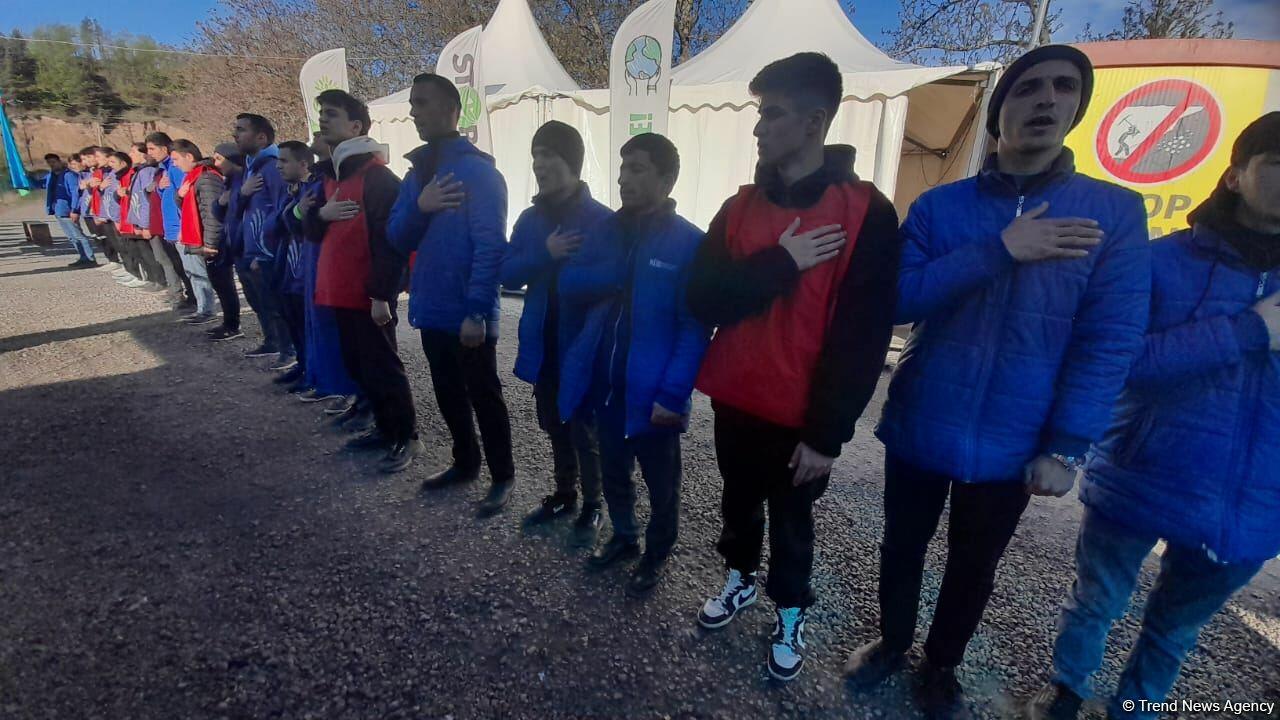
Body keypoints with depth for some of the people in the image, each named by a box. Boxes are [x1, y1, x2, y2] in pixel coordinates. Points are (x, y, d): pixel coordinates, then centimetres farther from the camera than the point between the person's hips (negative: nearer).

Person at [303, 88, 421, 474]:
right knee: (358, 366, 15)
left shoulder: (378, 177, -12)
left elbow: (389, 240, -19)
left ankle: (407, 438, 10)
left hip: (368, 296, -9)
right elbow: (311, 230, 18)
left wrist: (382, 295, -22)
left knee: (382, 367, -2)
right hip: (340, 292, 9)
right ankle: (385, 428, 29)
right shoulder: (331, 174, 16)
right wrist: (322, 213, -5)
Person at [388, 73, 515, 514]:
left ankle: (503, 478, 20)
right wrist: (419, 205, -13)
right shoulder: (417, 171, 11)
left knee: (483, 396, 3)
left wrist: (476, 311, -24)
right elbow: (397, 239, 7)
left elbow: (490, 246, -19)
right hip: (432, 308, 8)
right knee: (447, 392, 18)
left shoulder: (478, 170, -12)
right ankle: (465, 462, 37)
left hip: (468, 313, -8)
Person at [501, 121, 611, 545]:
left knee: (584, 430, 6)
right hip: (542, 344, 6)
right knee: (555, 426, 19)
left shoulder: (601, 220, -10)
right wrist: (545, 253, -16)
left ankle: (592, 506, 26)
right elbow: (506, 273, -1)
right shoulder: (531, 218, 6)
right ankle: (564, 494, 38)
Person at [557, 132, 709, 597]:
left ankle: (657, 554, 40)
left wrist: (672, 394, -23)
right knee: (613, 471, 23)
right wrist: (619, 273, -16)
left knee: (661, 483, 16)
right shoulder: (608, 230, 5)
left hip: (650, 393, -5)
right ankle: (624, 537, 47)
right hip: (605, 385, 5)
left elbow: (695, 329, -17)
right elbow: (570, 284, -1)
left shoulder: (688, 243, -13)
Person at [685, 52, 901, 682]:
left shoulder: (866, 212, -11)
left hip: (800, 416, -3)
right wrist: (781, 264, -18)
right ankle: (741, 578, 48)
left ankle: (790, 614, 40)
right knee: (738, 503, 21)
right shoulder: (741, 206, 2)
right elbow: (702, 300, -8)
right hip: (735, 401, 4)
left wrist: (829, 431, -13)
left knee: (790, 522, 15)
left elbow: (863, 338, -12)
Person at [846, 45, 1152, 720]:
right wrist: (997, 251, -23)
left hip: (1011, 444, 0)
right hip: (919, 427, 0)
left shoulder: (1114, 212, -3)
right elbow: (895, 298, -14)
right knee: (901, 549, 18)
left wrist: (1065, 447, -11)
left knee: (973, 568, 19)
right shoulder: (939, 206, -3)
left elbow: (1109, 342, -6)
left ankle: (941, 665, 46)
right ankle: (892, 641, 45)